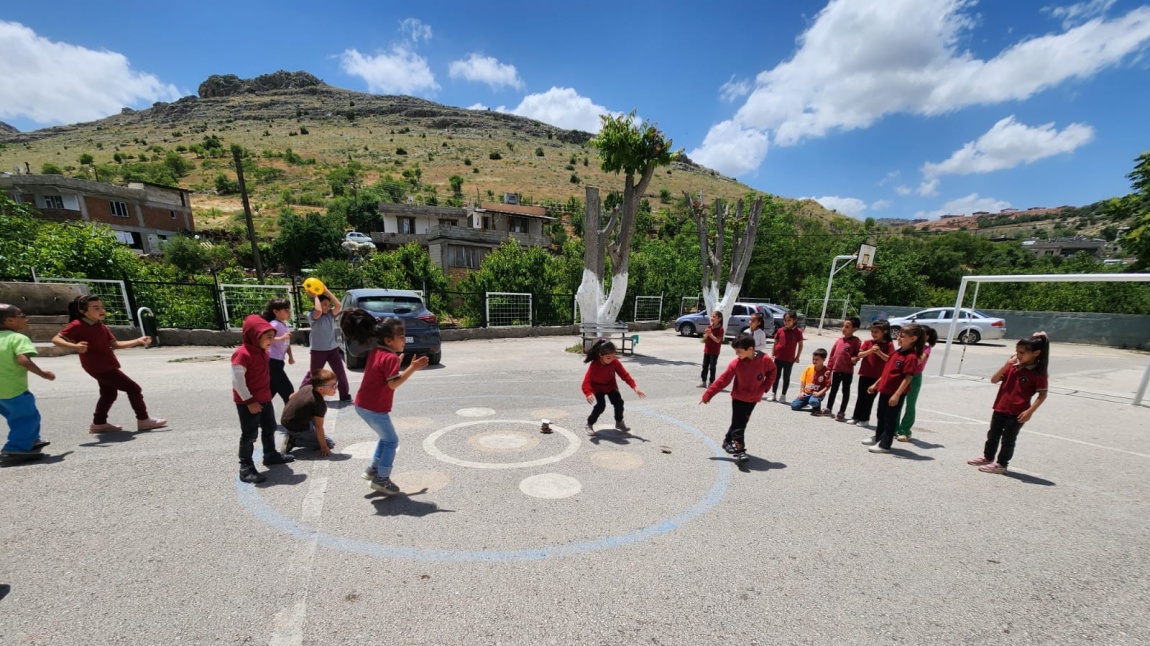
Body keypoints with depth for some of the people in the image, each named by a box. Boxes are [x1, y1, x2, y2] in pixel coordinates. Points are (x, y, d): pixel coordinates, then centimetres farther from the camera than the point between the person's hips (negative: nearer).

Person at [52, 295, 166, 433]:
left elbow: (115, 344, 14)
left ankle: (99, 423, 34)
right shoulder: (78, 325, -14)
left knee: (109, 394, 21)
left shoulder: (101, 326, 11)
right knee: (134, 389, -6)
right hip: (100, 368, -9)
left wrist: (138, 341, 3)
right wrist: (75, 346, -38)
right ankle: (144, 420, 1)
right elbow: (56, 339, -20)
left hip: (106, 367, 9)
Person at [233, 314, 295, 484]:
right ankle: (246, 468, 12)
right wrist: (249, 401, -22)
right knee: (249, 434, 0)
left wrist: (266, 395, 18)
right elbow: (237, 380, -23)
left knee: (270, 428, 20)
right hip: (248, 402, -9)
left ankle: (271, 455, 36)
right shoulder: (242, 354, -22)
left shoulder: (262, 351, 7)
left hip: (264, 399, 9)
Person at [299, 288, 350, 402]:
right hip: (318, 351, -3)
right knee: (313, 374, 10)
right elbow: (319, 311, -32)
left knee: (341, 373, 4)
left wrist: (327, 291, -12)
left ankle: (345, 395, 14)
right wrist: (316, 295, -17)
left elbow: (339, 305, -15)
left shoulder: (331, 314, 2)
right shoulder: (312, 315, -9)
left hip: (333, 349, 4)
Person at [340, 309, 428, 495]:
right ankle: (381, 480, 14)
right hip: (375, 409, -9)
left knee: (385, 437, 25)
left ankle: (373, 470, 32)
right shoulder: (390, 357, -21)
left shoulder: (376, 352, 7)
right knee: (391, 441, 7)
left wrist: (397, 362, 9)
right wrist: (412, 368, -29)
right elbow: (393, 383, -29)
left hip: (363, 405, 9)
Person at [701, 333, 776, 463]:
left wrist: (765, 387, -7)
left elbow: (772, 372, 6)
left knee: (741, 423, 16)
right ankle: (740, 451, -1)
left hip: (754, 399, 3)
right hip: (738, 398, -2)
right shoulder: (736, 363, -18)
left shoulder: (765, 360, -15)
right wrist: (708, 394, -14)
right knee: (738, 424, -8)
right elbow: (723, 380, -13)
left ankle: (728, 441, 36)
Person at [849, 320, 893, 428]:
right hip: (865, 374, 3)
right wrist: (870, 350, -20)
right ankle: (856, 417, 19)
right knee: (861, 396, 10)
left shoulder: (889, 345, -2)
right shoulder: (868, 342, 3)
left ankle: (865, 419, 15)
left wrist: (879, 352, -23)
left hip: (878, 376, -2)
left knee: (870, 398, 4)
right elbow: (859, 355, -5)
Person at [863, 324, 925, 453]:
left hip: (895, 394, -9)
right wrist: (876, 384, 19)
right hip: (885, 390, 9)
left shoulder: (911, 357, -18)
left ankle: (884, 445, 13)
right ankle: (878, 438, 35)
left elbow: (908, 378, -22)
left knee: (890, 419, 3)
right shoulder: (897, 352, 9)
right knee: (881, 416, 20)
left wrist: (897, 394, -24)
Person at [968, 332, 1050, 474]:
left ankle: (1001, 464, 17)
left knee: (1008, 440, 5)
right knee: (993, 435, 17)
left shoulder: (1038, 373, -11)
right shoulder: (1012, 367, 4)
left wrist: (1030, 411, -18)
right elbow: (994, 380, 0)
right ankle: (987, 457, 32)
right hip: (1000, 409, 6)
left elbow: (1042, 394, -11)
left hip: (1017, 413, -6)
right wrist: (1007, 364, -9)